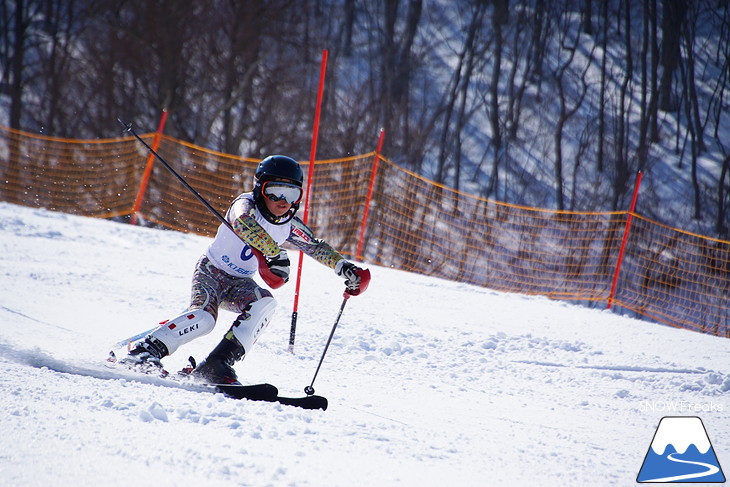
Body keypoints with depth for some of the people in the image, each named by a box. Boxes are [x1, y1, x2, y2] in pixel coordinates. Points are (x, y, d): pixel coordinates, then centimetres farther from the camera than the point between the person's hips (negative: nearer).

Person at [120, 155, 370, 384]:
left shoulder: (290, 227, 0)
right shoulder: (246, 203, -19)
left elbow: (317, 247, 15)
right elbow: (241, 222, -43)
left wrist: (344, 267, 3)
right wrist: (273, 251, -51)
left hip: (240, 283, 6)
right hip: (211, 271, -6)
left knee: (265, 303, -26)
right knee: (204, 317, -32)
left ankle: (218, 364, -30)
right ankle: (145, 351, -25)